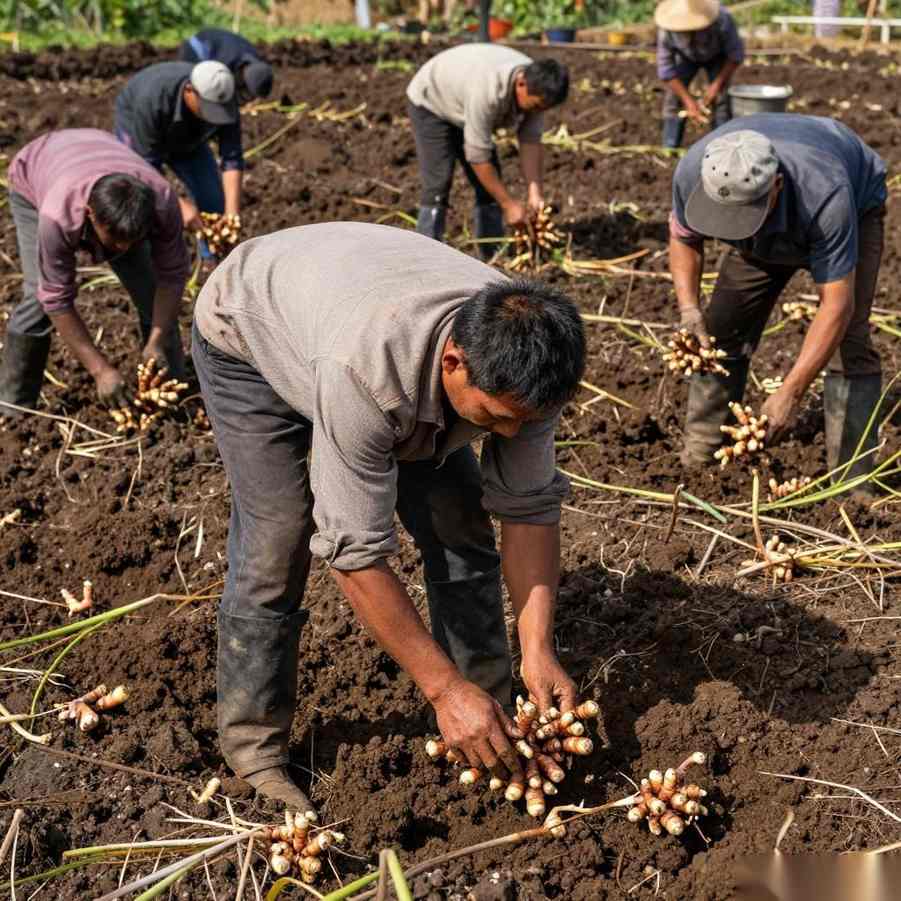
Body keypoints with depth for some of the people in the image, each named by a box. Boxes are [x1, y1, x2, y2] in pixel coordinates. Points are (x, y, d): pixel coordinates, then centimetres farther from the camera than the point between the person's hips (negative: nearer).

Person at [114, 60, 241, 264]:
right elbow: (147, 164, -37)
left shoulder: (223, 100, -32)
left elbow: (232, 159, -29)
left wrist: (232, 214, -38)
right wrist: (180, 204, -45)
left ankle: (214, 266, 14)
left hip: (186, 137, 4)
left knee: (213, 198, -1)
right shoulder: (152, 99, -44)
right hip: (137, 128, -4)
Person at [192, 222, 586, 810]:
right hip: (250, 336, -5)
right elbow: (355, 553, -41)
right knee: (278, 536, -15)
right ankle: (254, 748, 3)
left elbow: (529, 507, -18)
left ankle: (490, 719, 11)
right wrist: (445, 689, -36)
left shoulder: (522, 360, -30)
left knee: (460, 527, -4)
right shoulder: (364, 373, -48)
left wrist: (539, 649, -26)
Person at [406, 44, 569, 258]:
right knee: (438, 183, -18)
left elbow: (530, 141, -14)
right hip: (430, 103, -7)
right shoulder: (487, 91, -43)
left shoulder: (535, 83, -22)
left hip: (461, 102, 7)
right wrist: (509, 204, -30)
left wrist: (535, 192, -23)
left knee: (491, 180, 1)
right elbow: (477, 157, -36)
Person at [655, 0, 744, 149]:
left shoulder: (722, 20, -43)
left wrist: (717, 84, -29)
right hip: (686, 56, 1)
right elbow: (665, 70, -29)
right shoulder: (667, 29, -38)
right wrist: (689, 102, -35)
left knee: (721, 100, -17)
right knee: (673, 97, -13)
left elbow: (736, 54, -25)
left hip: (717, 55, -1)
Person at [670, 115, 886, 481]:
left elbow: (836, 304, -41)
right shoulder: (693, 171, -34)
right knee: (723, 327, -3)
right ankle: (697, 457, 9)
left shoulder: (826, 196, -46)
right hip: (768, 232, 4)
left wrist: (790, 393, -45)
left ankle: (851, 485, -13)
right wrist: (689, 308, -27)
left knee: (848, 341, -18)